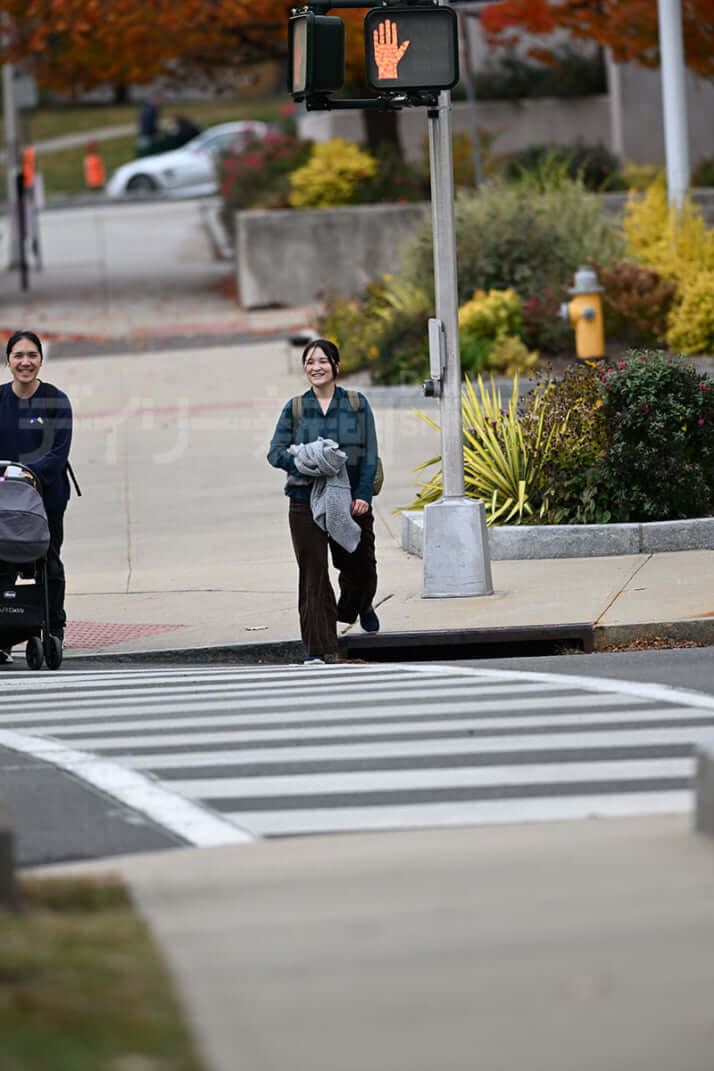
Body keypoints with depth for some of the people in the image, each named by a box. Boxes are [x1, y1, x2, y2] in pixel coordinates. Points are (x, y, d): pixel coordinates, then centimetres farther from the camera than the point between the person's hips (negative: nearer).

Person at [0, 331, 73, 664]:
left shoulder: (56, 401, -4)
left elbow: (59, 452, -11)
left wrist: (29, 472, -26)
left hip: (48, 495, -1)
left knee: (48, 563, 8)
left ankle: (54, 633, 19)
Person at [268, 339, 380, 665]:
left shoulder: (357, 405, 6)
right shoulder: (295, 409, 7)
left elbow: (370, 454, 2)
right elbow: (275, 451, 2)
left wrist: (363, 494, -9)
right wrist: (298, 460, -20)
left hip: (350, 500, 1)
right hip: (306, 500, -1)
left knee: (359, 565, 11)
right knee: (312, 571, -7)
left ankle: (359, 605, 47)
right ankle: (316, 648, -5)